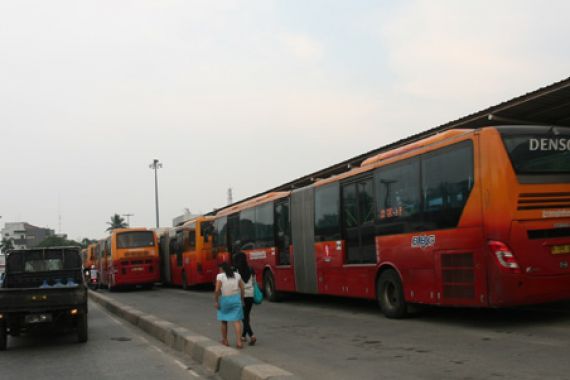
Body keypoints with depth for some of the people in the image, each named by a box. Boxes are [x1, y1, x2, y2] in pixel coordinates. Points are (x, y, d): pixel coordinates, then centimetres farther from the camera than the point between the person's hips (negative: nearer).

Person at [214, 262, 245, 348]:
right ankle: (239, 341, -11)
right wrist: (242, 300, 11)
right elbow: (242, 289, 2)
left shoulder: (220, 276, -6)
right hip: (236, 298, 2)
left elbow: (217, 290, -14)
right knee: (237, 321, -1)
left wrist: (216, 301, -5)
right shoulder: (237, 275, 5)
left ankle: (225, 340, 24)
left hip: (224, 299, -2)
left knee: (224, 321, 15)